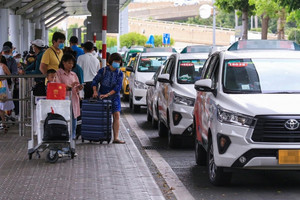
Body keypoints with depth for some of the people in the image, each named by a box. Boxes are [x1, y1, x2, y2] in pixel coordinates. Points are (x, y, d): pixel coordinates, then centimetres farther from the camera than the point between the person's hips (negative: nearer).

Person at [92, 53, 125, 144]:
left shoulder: (119, 73, -3)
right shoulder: (103, 71, -5)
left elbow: (118, 87, -11)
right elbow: (95, 81, -2)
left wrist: (107, 94, -21)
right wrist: (95, 91, -19)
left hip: (114, 96, 1)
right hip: (102, 96, -1)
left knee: (116, 115, -9)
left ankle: (116, 138, -11)